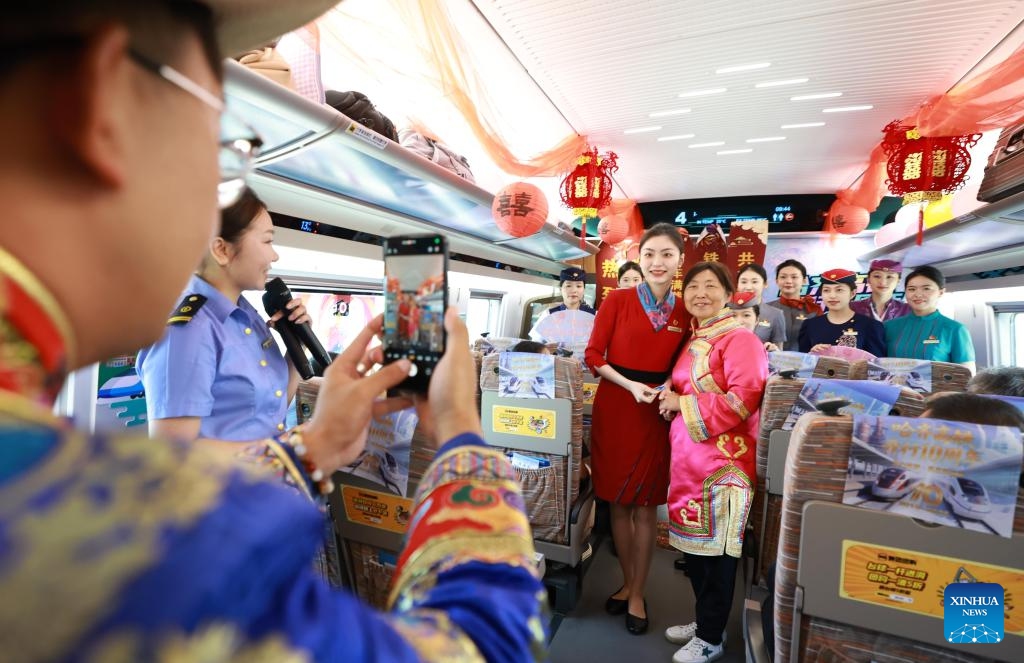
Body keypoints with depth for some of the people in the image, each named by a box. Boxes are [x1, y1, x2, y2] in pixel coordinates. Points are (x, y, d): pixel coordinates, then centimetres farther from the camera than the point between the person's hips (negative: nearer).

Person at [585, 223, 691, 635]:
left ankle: (637, 595, 27)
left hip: (657, 413, 1)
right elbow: (593, 355, -5)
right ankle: (627, 583, 32)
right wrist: (631, 385, -15)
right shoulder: (617, 300, -5)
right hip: (614, 408, -1)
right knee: (618, 502, 10)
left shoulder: (686, 312, 2)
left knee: (646, 505, 9)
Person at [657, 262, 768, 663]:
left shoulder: (740, 339, -11)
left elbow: (743, 399, -22)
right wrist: (671, 399, 6)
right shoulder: (694, 340, 14)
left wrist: (682, 405, -15)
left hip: (723, 457, -8)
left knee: (714, 548, 4)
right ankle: (705, 620, 35)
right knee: (693, 542, 17)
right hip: (689, 455, 8)